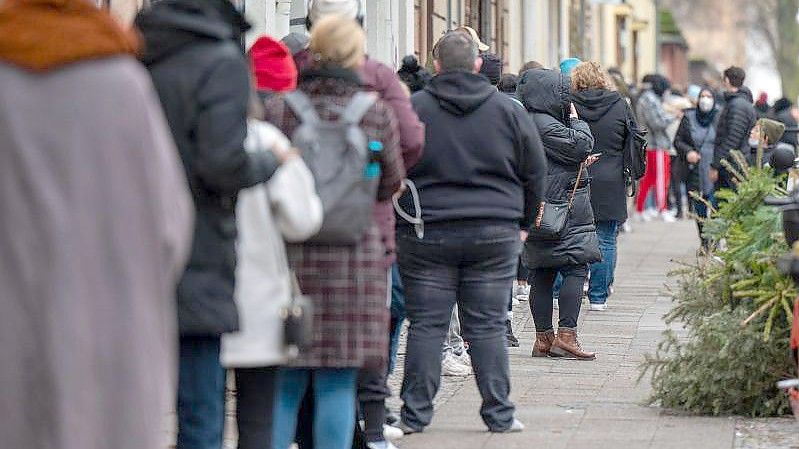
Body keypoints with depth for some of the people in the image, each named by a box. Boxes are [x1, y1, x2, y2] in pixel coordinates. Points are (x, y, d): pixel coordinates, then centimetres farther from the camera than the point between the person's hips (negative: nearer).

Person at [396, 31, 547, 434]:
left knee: (426, 325, 3)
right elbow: (535, 173, 8)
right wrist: (521, 220, 20)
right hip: (494, 233, 1)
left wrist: (396, 220, 13)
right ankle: (499, 415, 7)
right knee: (488, 326, 5)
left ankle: (415, 414, 5)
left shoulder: (412, 109, -2)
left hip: (425, 234, -1)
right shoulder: (508, 111, 2)